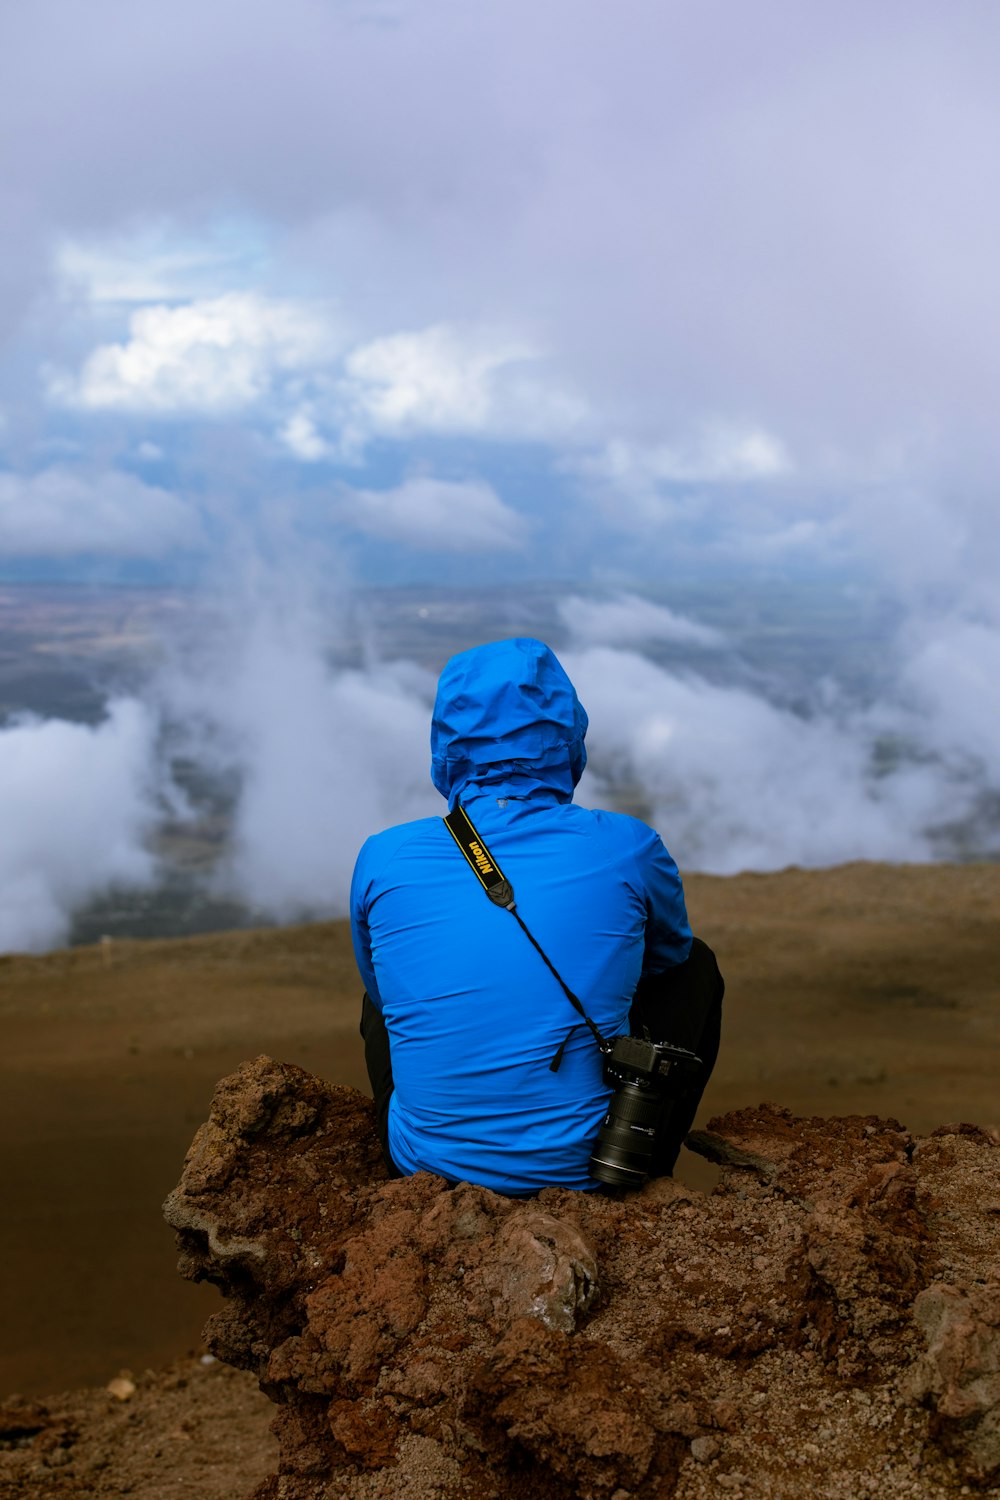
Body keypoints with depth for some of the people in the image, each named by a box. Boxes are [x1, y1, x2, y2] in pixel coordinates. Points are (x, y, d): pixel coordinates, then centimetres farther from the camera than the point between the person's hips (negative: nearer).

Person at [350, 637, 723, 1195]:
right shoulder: (626, 847, -10)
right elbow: (670, 951, 13)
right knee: (694, 965, 22)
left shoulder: (383, 861, -7)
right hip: (585, 1166, -1)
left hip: (426, 1165, 2)